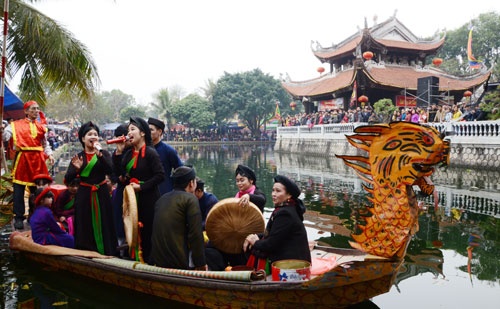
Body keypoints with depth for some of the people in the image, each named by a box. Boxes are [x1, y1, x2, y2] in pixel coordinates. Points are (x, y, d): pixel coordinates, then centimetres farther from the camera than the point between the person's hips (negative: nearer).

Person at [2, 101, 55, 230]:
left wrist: (49, 154, 4)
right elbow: (5, 136, -9)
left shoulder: (41, 126, 15)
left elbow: (45, 143, 19)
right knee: (19, 189, 0)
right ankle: (19, 218, 7)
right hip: (22, 158, -4)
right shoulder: (16, 125, 2)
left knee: (37, 188, 9)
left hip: (37, 159, 4)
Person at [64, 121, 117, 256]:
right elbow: (67, 180, -3)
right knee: (85, 228, 3)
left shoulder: (104, 153, 3)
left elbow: (110, 170, -15)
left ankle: (105, 253, 11)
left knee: (102, 226, 0)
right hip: (84, 195, 1)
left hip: (101, 195, -1)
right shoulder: (78, 157, 5)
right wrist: (76, 169, -21)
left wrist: (100, 154, -23)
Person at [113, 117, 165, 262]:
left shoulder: (150, 153, -11)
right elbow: (119, 172, 7)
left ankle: (149, 260, 12)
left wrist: (141, 186, -16)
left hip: (148, 198, -6)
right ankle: (134, 258, 26)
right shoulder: (128, 153, 9)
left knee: (147, 231, -2)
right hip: (132, 197, 6)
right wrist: (118, 152, 0)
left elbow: (160, 175, -15)